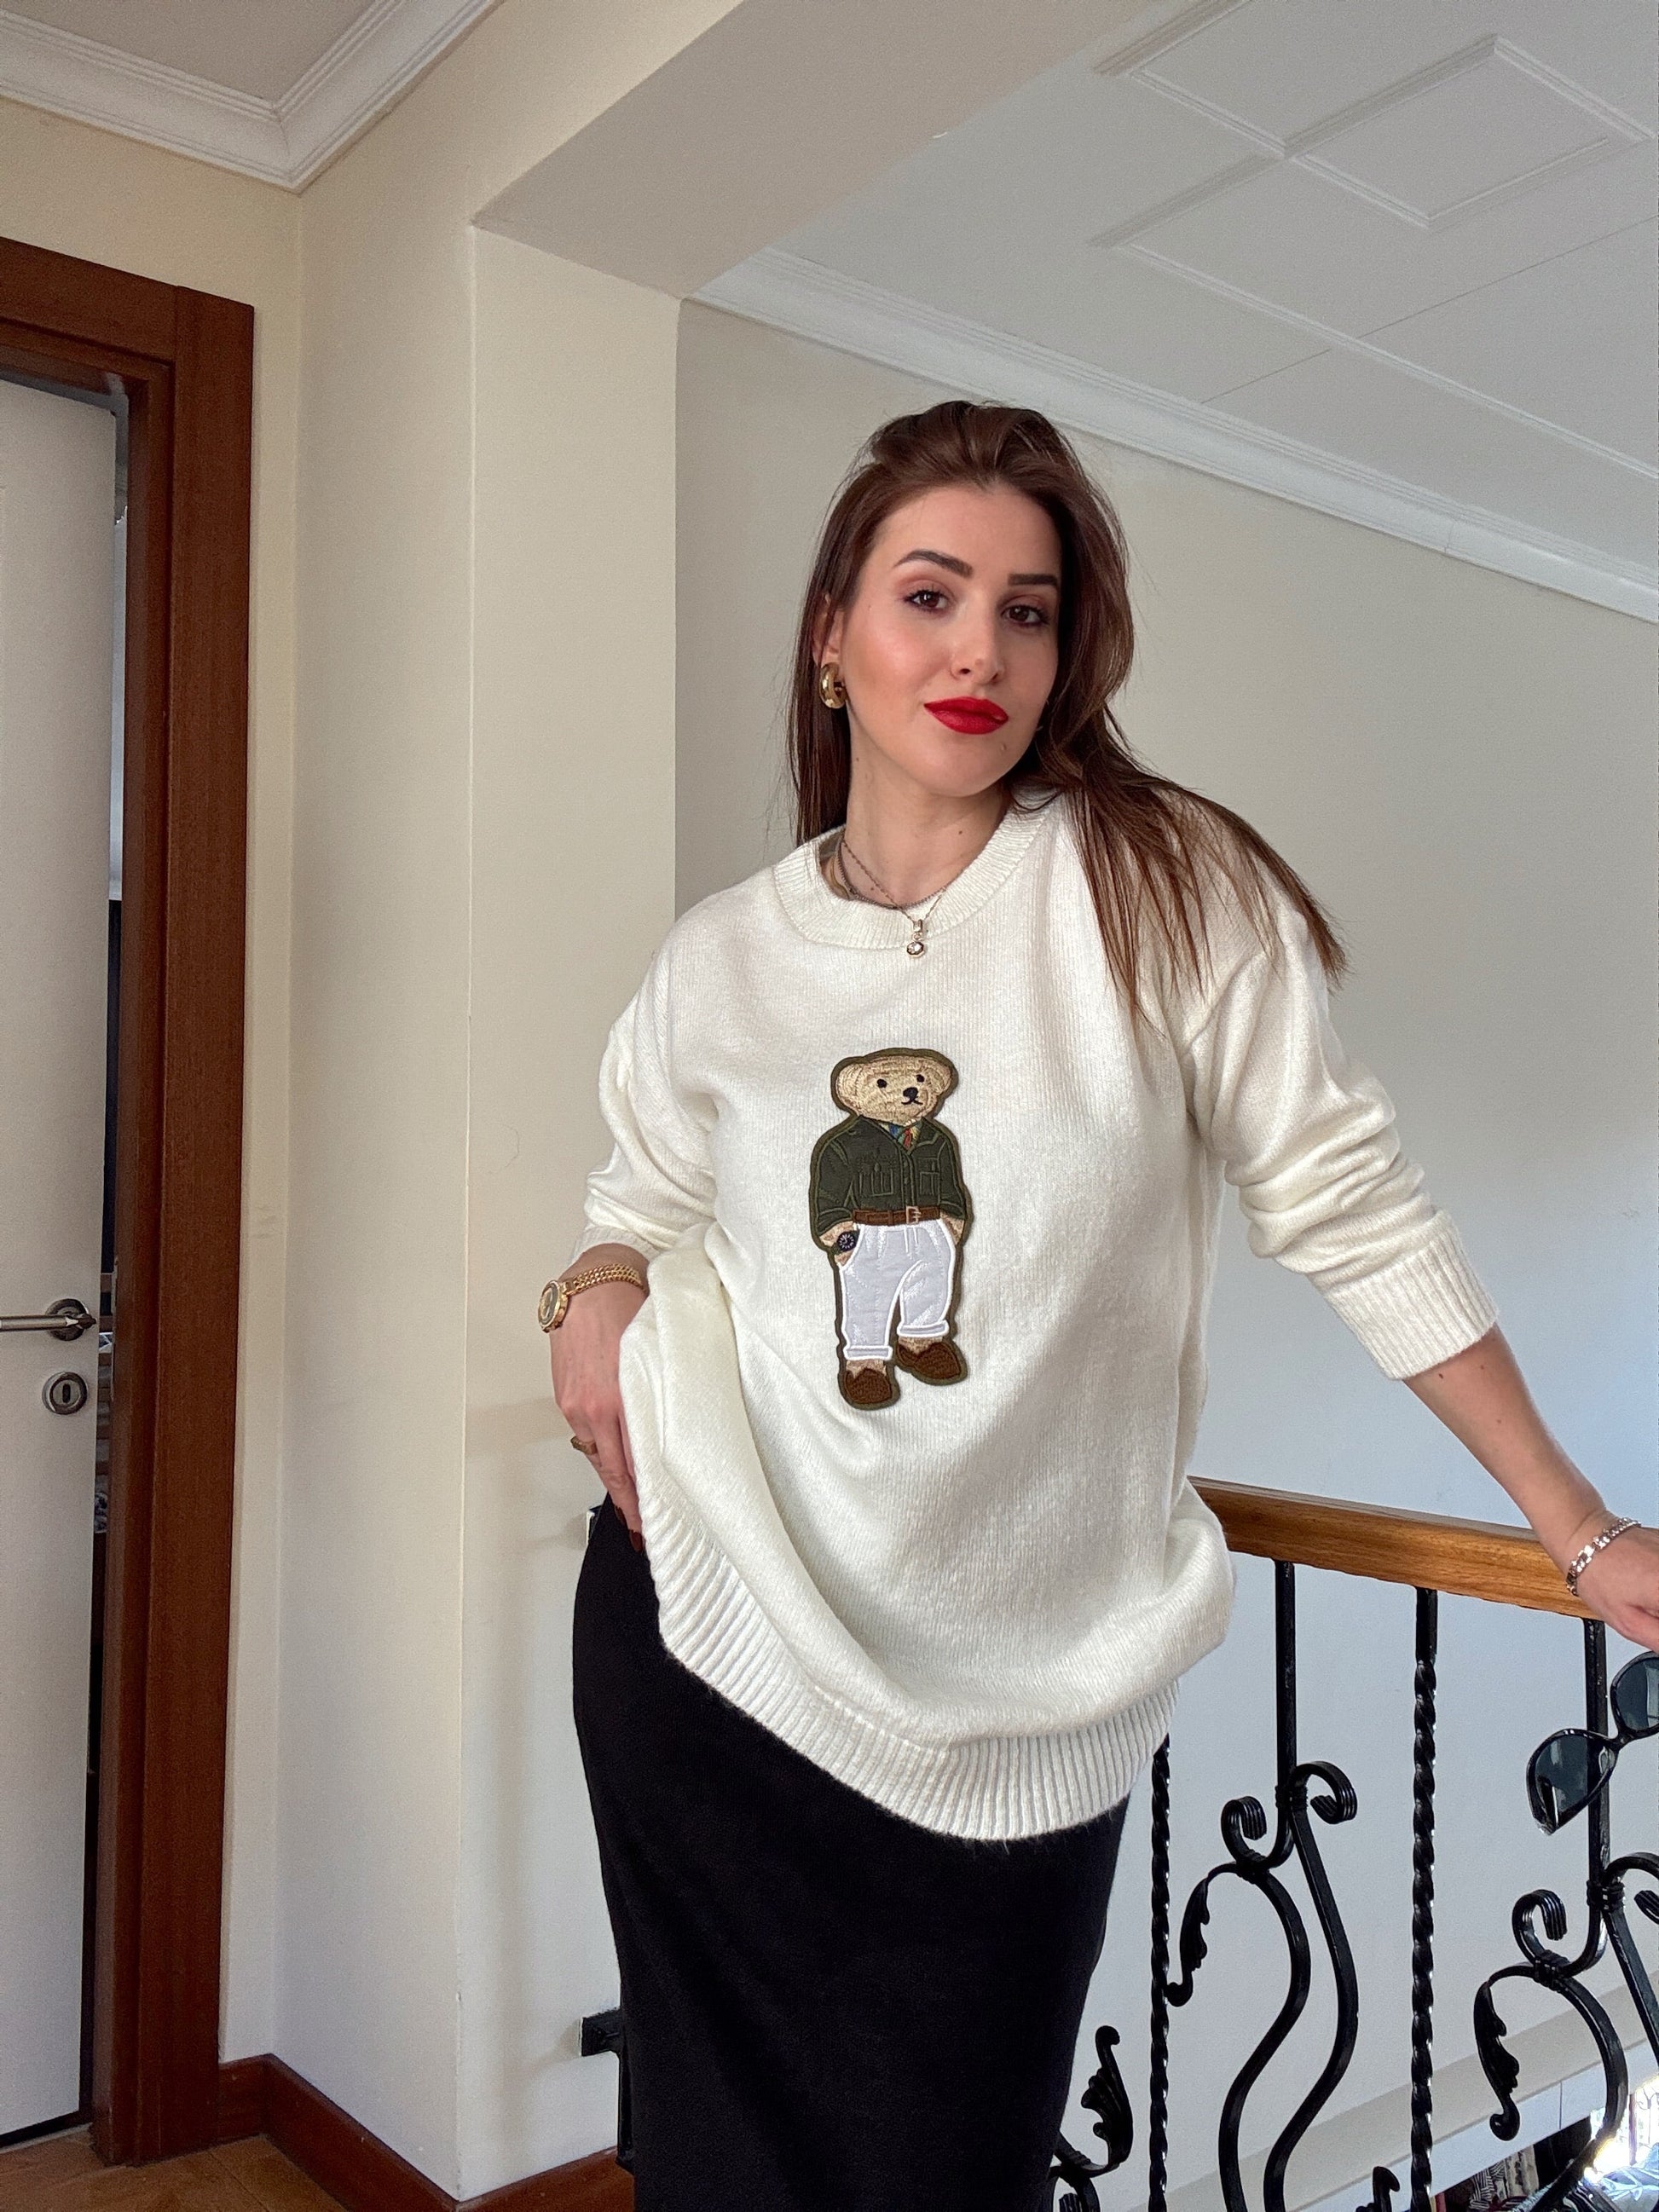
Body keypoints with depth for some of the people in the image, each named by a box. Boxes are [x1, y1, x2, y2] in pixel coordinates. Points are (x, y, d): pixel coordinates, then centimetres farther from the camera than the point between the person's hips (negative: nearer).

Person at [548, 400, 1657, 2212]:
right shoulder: (719, 960, 2)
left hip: (1014, 1706, -2)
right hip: (711, 1636, 3)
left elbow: (1349, 1207, -5)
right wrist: (598, 1295, -6)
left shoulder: (1165, 892, -7)